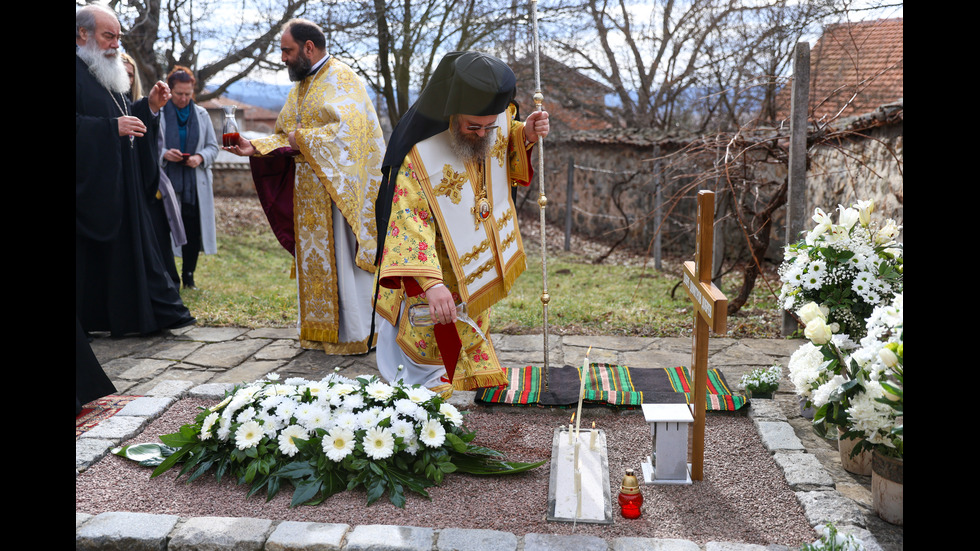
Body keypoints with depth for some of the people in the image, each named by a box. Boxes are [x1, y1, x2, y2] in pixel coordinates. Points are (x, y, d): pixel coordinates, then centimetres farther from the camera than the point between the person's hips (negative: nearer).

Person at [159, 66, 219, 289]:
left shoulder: (201, 114, 10)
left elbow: (213, 147, 11)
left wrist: (200, 157, -9)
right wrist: (164, 154, -18)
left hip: (195, 184, 3)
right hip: (167, 182, -2)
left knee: (193, 230, 3)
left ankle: (188, 276, 16)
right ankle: (170, 278, 4)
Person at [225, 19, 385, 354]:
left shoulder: (342, 80, -8)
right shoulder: (300, 88, 18)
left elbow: (348, 130, -21)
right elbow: (284, 138, 19)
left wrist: (301, 139, -14)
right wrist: (255, 148, 2)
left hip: (339, 190, -8)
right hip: (308, 194, 8)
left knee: (343, 259, -6)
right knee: (314, 259, 9)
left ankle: (357, 334, 3)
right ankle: (322, 331, 17)